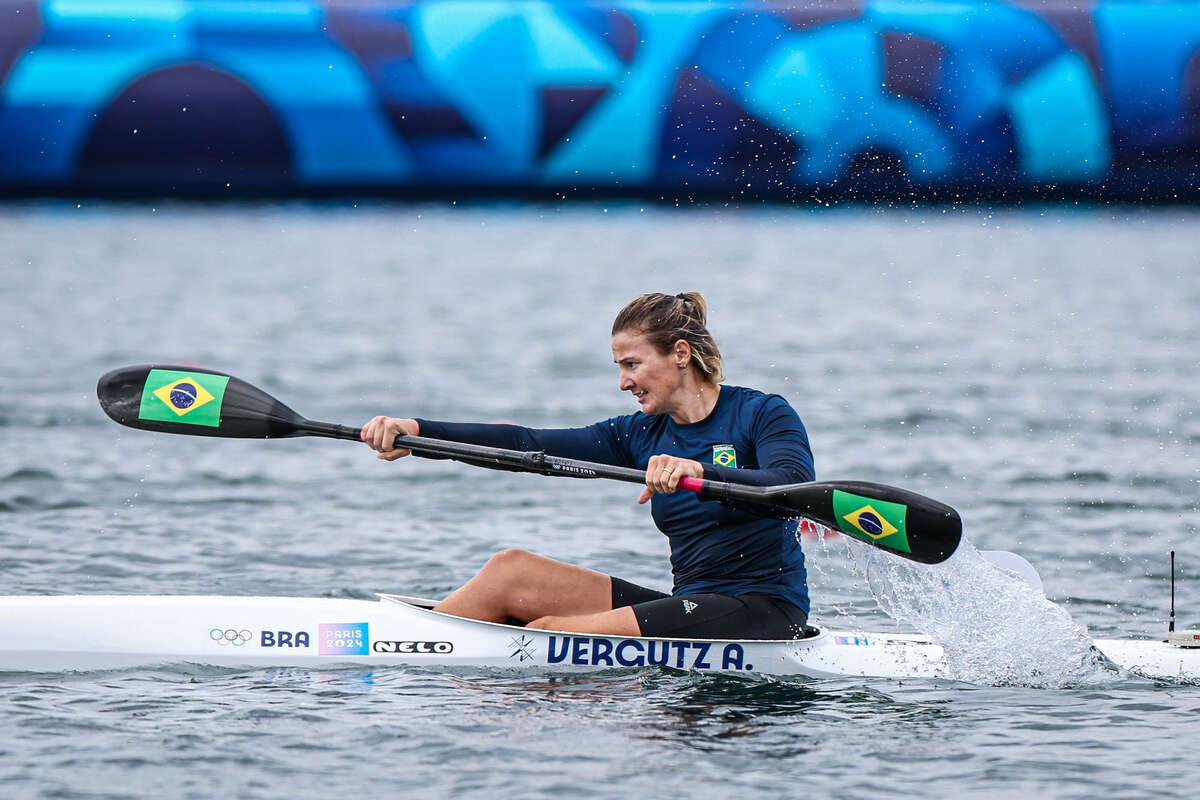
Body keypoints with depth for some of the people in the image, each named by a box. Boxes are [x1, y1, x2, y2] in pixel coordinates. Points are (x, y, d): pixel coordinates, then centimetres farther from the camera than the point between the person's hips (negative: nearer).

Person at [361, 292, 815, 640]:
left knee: (550, 636, -19)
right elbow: (528, 445, 3)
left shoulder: (763, 415, -5)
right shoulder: (641, 434, 12)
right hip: (692, 604, 7)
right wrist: (416, 431, -8)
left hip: (765, 612, -7)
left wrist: (700, 472, -41)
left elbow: (796, 487, -25)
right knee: (510, 570, -5)